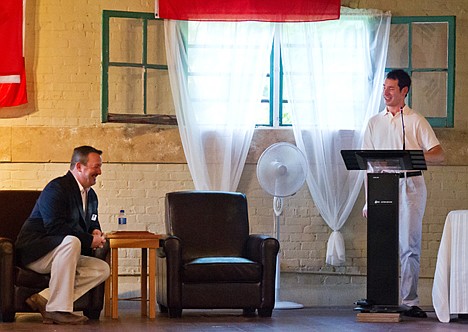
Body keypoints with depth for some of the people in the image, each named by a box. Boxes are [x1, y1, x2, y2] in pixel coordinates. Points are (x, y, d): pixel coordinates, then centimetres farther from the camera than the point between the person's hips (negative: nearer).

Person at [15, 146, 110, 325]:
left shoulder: (90, 195, 15)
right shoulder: (57, 188, -15)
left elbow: (93, 223, 27)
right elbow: (55, 226, -25)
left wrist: (95, 232, 0)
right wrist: (89, 240, -22)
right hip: (33, 251, -9)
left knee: (102, 269, -10)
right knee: (71, 241, -38)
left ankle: (44, 299, -18)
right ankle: (58, 309, -37)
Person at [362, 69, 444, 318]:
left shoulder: (416, 121, 6)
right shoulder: (374, 123, 15)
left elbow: (438, 155, 0)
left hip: (410, 186, -3)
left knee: (409, 247, -7)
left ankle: (410, 302, -6)